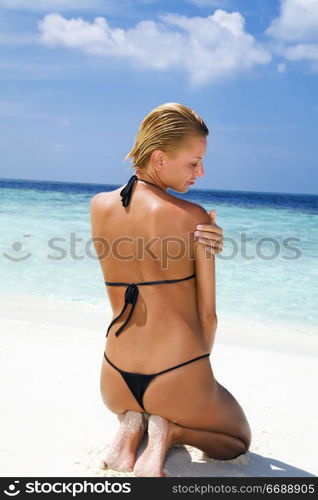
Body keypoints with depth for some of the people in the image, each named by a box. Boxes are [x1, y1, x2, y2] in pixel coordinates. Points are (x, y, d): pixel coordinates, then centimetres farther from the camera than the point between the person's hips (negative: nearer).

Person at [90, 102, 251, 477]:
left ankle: (131, 425, 8)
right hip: (177, 380, -5)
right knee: (238, 440, 27)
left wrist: (201, 244, -6)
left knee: (135, 404, 43)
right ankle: (168, 430, -2)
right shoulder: (194, 218, -16)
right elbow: (207, 315, -8)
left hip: (115, 384, 5)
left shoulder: (99, 206, -1)